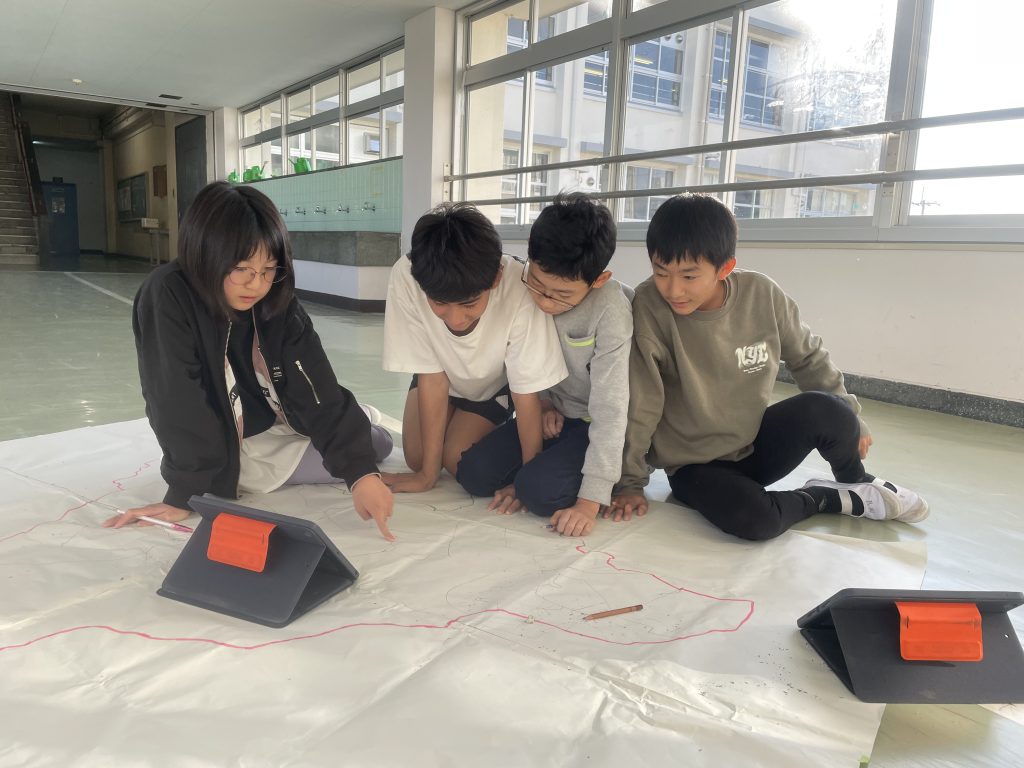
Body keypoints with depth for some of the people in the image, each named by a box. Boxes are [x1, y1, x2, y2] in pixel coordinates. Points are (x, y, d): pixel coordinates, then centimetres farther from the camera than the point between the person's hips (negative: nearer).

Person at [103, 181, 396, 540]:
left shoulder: (279, 303, -14)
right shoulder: (167, 300, -27)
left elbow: (318, 389, -22)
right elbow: (178, 405, -27)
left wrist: (361, 470, -32)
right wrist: (184, 494, -25)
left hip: (279, 428, 5)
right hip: (223, 447, -4)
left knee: (378, 443, 8)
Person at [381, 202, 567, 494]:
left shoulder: (517, 292, -43)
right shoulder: (405, 279, -37)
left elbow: (527, 395, -30)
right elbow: (432, 377, -25)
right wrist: (428, 472, -20)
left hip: (498, 380, -2)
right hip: (441, 370, 2)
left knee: (459, 461, -12)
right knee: (416, 457, -5)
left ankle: (497, 428, 17)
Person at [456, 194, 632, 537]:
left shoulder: (610, 311, -29)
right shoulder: (524, 288, -14)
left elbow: (610, 410, -28)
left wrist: (590, 501, -30)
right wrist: (542, 401, -13)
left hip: (595, 424, -5)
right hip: (553, 415, 6)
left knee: (539, 490, -27)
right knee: (474, 473, -10)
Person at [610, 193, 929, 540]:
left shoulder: (763, 296, -12)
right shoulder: (649, 308, -24)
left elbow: (808, 357, 6)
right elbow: (636, 406, -19)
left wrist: (848, 417, 10)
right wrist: (629, 483, -14)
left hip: (755, 445, 3)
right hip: (694, 466, -3)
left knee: (823, 408, -25)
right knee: (754, 520, -32)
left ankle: (858, 482, 9)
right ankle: (833, 498, 2)